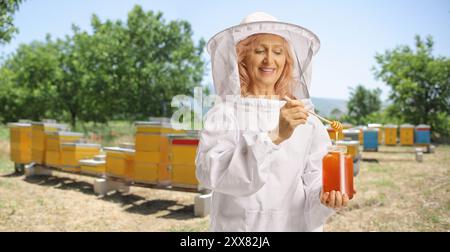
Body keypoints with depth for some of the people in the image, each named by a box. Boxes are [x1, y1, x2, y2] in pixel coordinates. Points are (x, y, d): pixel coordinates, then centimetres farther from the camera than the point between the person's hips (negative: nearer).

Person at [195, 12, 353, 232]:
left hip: (295, 225, 2)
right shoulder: (223, 114, -10)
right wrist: (274, 136, -33)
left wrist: (325, 196, -26)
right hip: (237, 225, -1)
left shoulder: (306, 121, -4)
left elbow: (314, 179, -5)